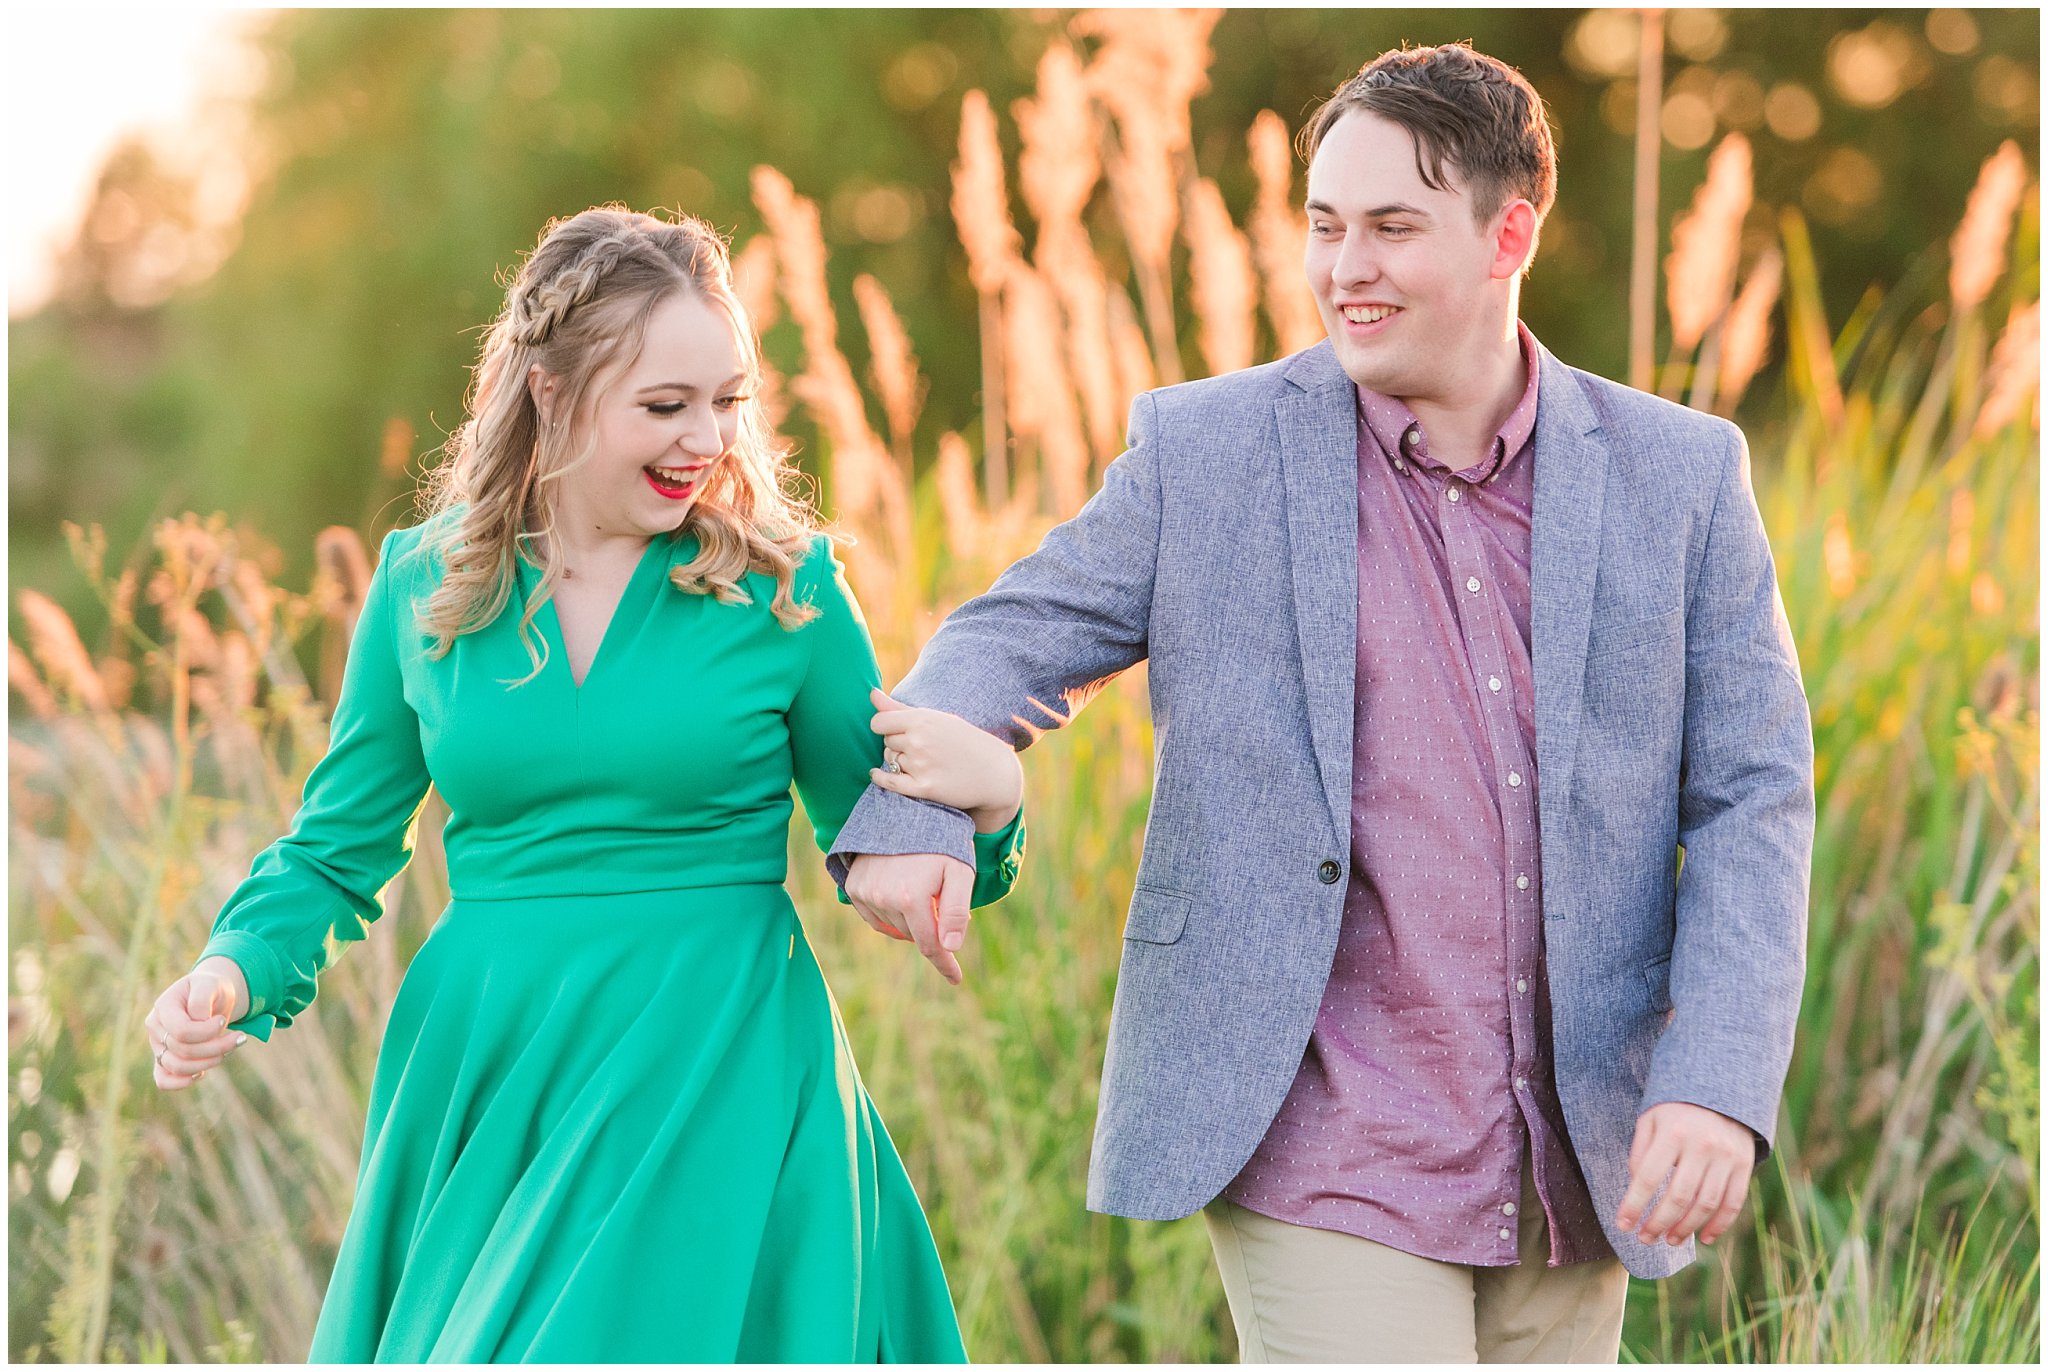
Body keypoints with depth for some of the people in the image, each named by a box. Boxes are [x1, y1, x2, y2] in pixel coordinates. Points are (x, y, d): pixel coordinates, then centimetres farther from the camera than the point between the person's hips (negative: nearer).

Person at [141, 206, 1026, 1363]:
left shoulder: (783, 586, -1)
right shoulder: (427, 583, 3)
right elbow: (336, 851, 12)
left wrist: (988, 805, -14)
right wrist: (234, 976, -5)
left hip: (720, 1091, -2)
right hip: (485, 1077, 2)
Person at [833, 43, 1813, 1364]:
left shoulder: (1681, 476, 3)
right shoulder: (1205, 451, 0)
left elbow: (1753, 795, 3)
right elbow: (1012, 641, 2)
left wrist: (1718, 1088, -10)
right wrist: (908, 817, -21)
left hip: (1577, 1179, 3)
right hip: (1331, 1169, -3)